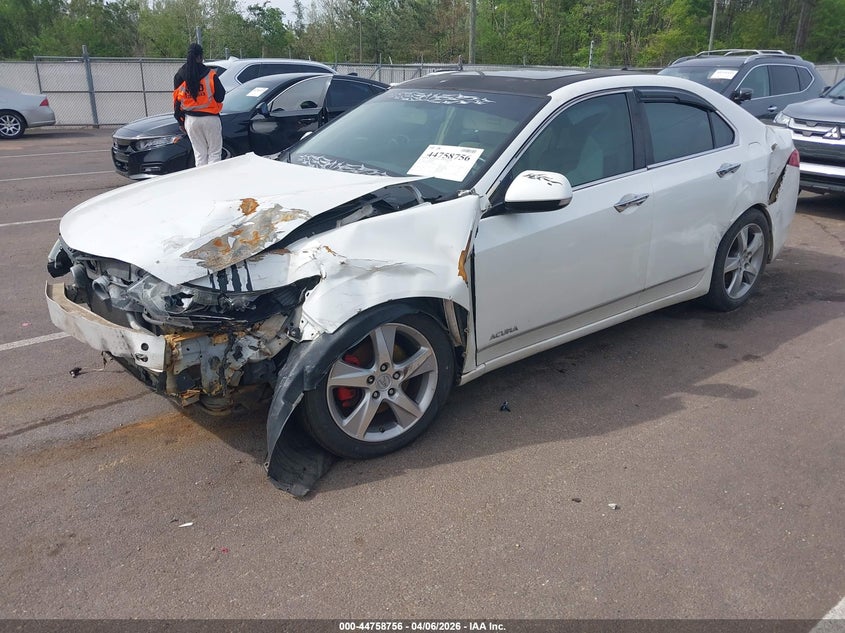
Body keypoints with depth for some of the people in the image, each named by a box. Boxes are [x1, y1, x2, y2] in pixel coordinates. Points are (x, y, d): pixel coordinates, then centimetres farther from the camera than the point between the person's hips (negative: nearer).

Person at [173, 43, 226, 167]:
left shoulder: (179, 76, 4)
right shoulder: (210, 74, -9)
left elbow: (177, 101, 7)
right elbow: (220, 96, -6)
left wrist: (181, 121, 16)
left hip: (190, 119, 4)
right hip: (210, 118, -4)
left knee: (199, 153, 11)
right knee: (214, 152, 3)